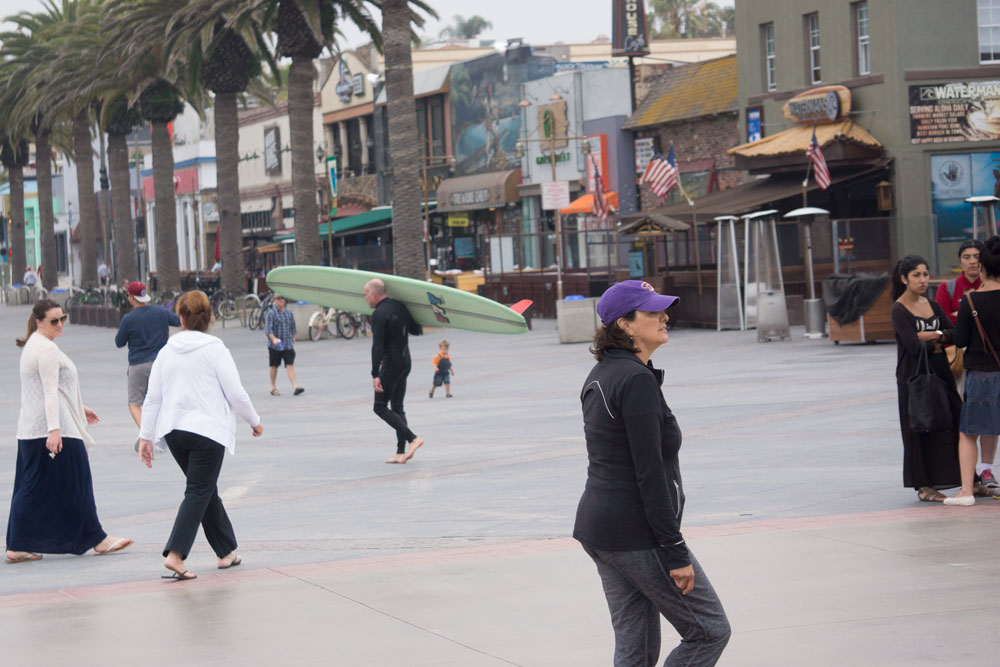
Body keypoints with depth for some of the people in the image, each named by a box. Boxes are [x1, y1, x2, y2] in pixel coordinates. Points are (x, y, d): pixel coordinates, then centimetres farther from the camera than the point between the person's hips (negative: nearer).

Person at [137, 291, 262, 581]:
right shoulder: (214, 349, -7)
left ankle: (227, 552, 23)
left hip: (174, 431, 5)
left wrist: (146, 437, 14)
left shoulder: (166, 351, 6)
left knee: (206, 491, 17)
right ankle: (175, 555, -19)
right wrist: (255, 421, 8)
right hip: (207, 429, -5)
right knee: (199, 493, -5)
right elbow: (236, 394, -7)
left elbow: (152, 398, 8)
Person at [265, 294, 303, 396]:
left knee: (290, 365, -7)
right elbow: (268, 329, -16)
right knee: (274, 366, 8)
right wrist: (274, 339, -32)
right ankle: (273, 388, 21)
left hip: (288, 344, 3)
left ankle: (295, 387, -16)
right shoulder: (271, 313, -6)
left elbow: (293, 328, 20)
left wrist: (293, 340, 17)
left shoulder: (289, 313, 10)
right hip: (274, 345, -3)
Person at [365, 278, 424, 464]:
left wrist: (375, 375, -23)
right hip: (405, 362, 9)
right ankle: (401, 452, 7)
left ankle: (413, 439, -13)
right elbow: (416, 331, 20)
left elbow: (377, 346, -21)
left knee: (380, 407, -1)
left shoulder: (379, 314, -16)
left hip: (390, 364, -9)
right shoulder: (399, 307, 9)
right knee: (397, 408, 11)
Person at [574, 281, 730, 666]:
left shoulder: (599, 376, 13)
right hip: (636, 533, -9)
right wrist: (675, 551, -19)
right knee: (710, 631, 3)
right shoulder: (637, 380, -17)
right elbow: (650, 474, -21)